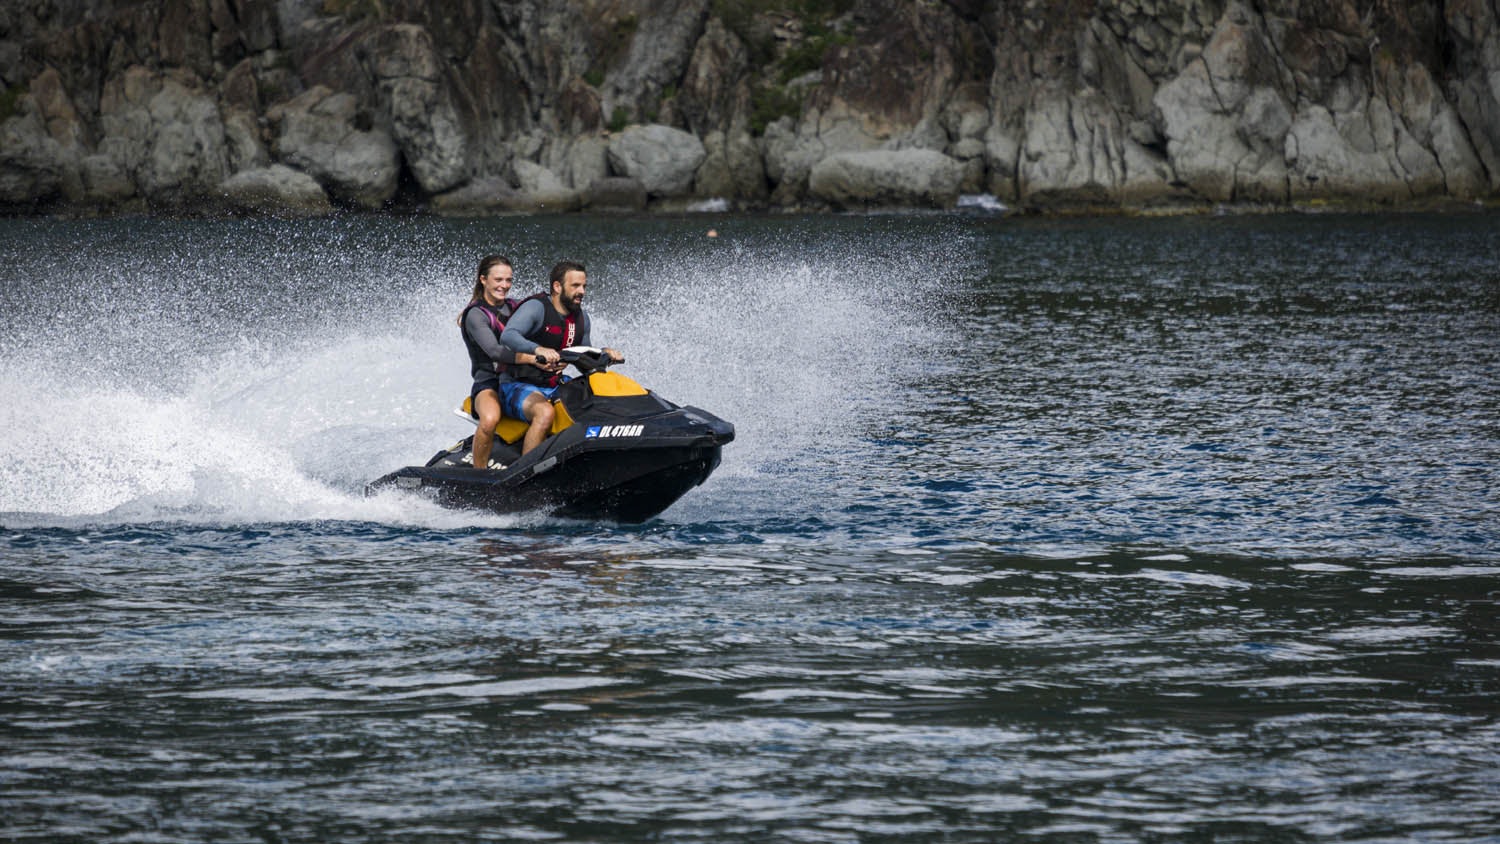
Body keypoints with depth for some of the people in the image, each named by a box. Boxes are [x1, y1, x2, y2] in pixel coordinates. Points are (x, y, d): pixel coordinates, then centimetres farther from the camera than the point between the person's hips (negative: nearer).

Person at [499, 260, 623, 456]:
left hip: (555, 387, 8)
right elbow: (508, 336, -30)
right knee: (545, 413, -38)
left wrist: (604, 354, 2)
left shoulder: (581, 318, 12)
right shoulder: (535, 307, -12)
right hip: (518, 387, -8)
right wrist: (538, 350, -46)